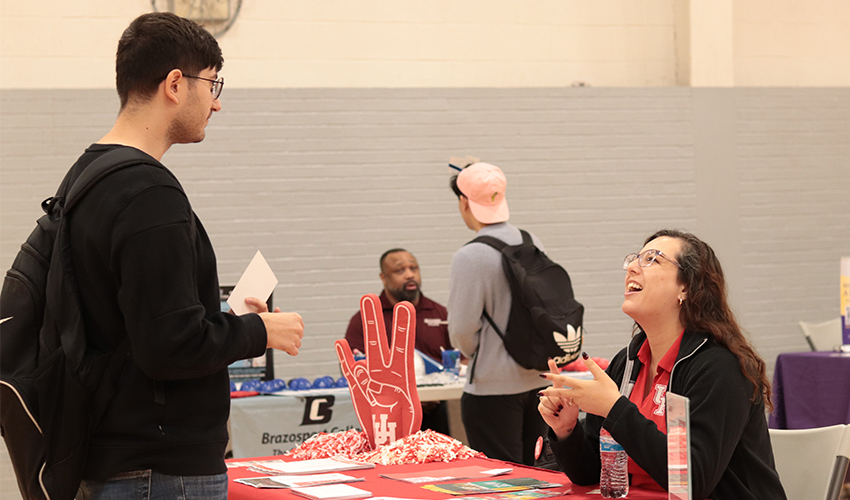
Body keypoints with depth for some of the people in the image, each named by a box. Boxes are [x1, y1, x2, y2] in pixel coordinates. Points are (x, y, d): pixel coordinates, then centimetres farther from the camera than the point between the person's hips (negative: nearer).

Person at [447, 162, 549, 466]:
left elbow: (463, 329, -14)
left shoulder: (469, 257, -16)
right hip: (538, 379, 7)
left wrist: (469, 352, 7)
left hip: (494, 386, -7)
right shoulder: (533, 244, 4)